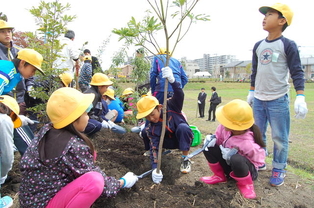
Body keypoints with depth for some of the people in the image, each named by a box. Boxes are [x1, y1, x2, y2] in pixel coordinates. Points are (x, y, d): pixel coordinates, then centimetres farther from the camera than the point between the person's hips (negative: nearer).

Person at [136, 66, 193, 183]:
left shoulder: (171, 107, -24)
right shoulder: (151, 128, -20)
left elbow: (179, 95, -42)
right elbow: (154, 148, -27)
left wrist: (172, 80, -60)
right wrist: (155, 168, -40)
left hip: (184, 138, -2)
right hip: (171, 142, 2)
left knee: (182, 127, -38)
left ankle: (185, 160, -21)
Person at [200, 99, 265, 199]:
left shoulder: (248, 143, -35)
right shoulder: (224, 127, -20)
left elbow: (258, 159, -19)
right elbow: (219, 137, 1)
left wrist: (235, 153, -28)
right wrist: (213, 138, -24)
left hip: (247, 168, -5)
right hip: (228, 164, 5)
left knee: (236, 159, -41)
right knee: (209, 147, -16)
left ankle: (246, 184, -6)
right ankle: (220, 176, 7)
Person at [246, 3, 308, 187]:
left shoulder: (288, 45, -7)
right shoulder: (258, 46, 10)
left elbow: (297, 72, -9)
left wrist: (300, 97, -17)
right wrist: (251, 92, 18)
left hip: (278, 100, -5)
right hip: (258, 99, 6)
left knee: (279, 137, 1)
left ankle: (279, 169, 15)